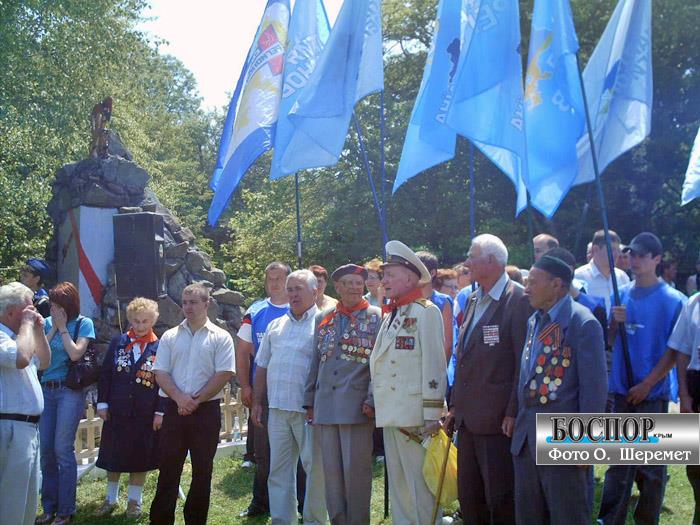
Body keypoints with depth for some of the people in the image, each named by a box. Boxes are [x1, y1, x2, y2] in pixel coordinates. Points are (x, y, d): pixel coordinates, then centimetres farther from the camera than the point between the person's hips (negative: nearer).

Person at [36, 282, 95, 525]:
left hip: (69, 391, -5)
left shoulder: (83, 323, -2)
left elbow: (75, 353, -13)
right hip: (46, 390, 5)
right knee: (45, 450, 5)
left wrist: (63, 327, -7)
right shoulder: (47, 323, 10)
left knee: (63, 450, -6)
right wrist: (53, 328, -4)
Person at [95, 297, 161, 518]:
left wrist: (160, 412, -7)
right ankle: (111, 498, 26)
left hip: (145, 414, -2)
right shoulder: (118, 342, 2)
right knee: (113, 455, 11)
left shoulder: (160, 347, -4)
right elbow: (105, 374, 4)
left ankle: (135, 500, 22)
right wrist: (102, 403, 0)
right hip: (117, 411, 2)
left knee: (140, 457, 7)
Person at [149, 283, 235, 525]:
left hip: (206, 410, -2)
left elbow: (224, 374, -7)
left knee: (202, 470, 5)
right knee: (168, 468, 4)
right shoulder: (170, 336, 9)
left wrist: (196, 400, -12)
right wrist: (180, 398, -13)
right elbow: (160, 373, 3)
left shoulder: (220, 337, 1)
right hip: (174, 409, 2)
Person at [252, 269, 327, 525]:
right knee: (279, 468, 11)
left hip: (310, 410, -6)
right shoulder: (276, 326, 15)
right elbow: (262, 366, 18)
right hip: (277, 408, 6)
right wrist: (257, 402, 13)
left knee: (315, 468, 1)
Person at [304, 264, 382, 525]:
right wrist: (310, 402, 14)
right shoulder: (323, 319, 15)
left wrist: (372, 401, -10)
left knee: (356, 471, -1)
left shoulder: (376, 317, 2)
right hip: (325, 407, 4)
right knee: (331, 470, 8)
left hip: (357, 407, -4)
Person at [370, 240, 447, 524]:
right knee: (398, 484, 14)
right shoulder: (391, 315, 18)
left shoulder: (426, 312, -8)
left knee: (420, 484, -3)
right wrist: (371, 399, 16)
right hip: (391, 414, 8)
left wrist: (432, 414, -17)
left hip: (414, 415, -8)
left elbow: (434, 364, -14)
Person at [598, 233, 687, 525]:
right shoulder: (621, 295, 8)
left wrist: (647, 384, -11)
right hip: (621, 390, 4)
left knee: (651, 467, 5)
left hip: (653, 393, -4)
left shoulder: (673, 300, -6)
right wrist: (616, 322, -9)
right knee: (618, 461, 9)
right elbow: (609, 343, 11)